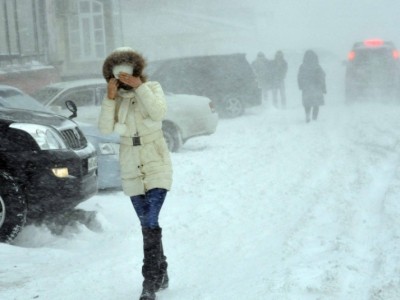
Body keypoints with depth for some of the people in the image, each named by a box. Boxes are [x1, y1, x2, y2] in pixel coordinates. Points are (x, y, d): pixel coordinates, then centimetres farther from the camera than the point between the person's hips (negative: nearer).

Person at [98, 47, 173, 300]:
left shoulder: (152, 88, -5)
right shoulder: (116, 97, 2)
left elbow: (159, 112, -24)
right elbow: (105, 129, -10)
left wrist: (139, 86, -25)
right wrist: (110, 98, -18)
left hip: (157, 165, -4)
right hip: (131, 169, 4)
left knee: (151, 223, -15)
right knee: (148, 225, 11)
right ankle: (161, 275, 27)